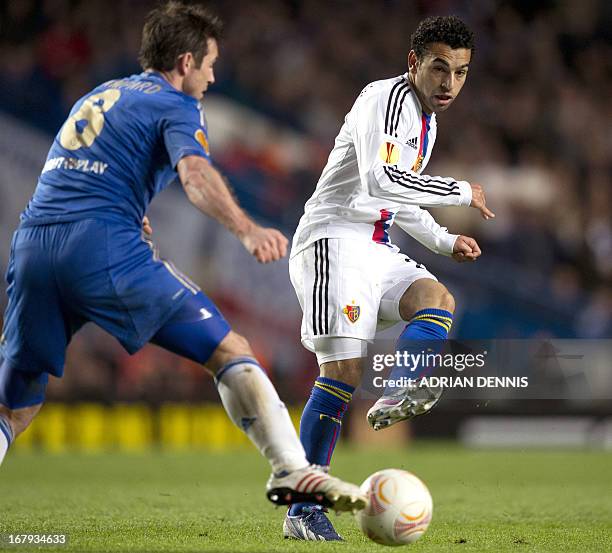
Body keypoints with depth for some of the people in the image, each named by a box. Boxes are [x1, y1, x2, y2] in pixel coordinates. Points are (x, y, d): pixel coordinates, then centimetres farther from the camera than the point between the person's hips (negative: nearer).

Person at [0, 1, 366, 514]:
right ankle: (292, 472, -11)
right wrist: (247, 229, -30)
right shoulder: (176, 106, 7)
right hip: (105, 246, -6)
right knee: (230, 352, 0)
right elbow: (194, 173, -15)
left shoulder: (95, 97, 29)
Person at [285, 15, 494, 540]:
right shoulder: (388, 98, -13)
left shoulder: (426, 120, 18)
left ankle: (397, 396, -40)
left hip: (375, 249, 9)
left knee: (437, 299, -18)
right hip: (334, 238, -9)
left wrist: (445, 241, 20)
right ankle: (302, 512, -10)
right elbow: (380, 180, -29)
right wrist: (461, 192, -20)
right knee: (344, 369, -15)